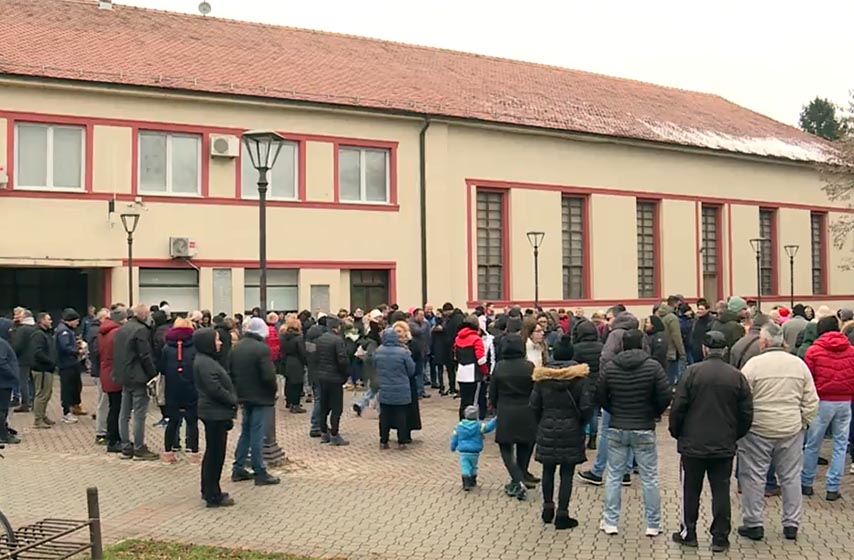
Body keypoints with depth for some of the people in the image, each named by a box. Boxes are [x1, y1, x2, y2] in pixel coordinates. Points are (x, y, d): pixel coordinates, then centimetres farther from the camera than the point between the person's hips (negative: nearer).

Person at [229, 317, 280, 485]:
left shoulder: (236, 348, 6)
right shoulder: (262, 348, -18)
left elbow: (231, 372, 11)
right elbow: (268, 375, -22)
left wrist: (240, 389, 18)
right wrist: (275, 388, -5)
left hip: (244, 396, 7)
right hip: (261, 397, -7)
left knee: (246, 432, 17)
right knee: (257, 435, -4)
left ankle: (238, 469, 20)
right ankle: (260, 473, 2)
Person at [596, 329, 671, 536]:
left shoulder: (610, 367, -3)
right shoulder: (653, 366, -9)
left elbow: (600, 397, 1)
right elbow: (665, 397, -10)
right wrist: (653, 414, 7)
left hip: (616, 429, 2)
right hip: (644, 430, -2)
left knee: (614, 476, 11)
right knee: (649, 478, 8)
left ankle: (610, 522, 14)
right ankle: (653, 525, 15)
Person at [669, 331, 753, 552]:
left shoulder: (692, 372, -9)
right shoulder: (737, 376, -2)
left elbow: (678, 407, -9)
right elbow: (747, 413, 1)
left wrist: (677, 433, 6)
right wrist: (735, 435, 16)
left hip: (693, 444, -2)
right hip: (724, 446, 2)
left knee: (691, 491, 10)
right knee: (721, 491, 9)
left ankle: (688, 533, 18)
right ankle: (720, 538, 12)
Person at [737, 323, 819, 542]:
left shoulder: (754, 364, -11)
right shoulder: (799, 364, 2)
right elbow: (811, 402, 4)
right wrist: (802, 422, 13)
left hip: (758, 430, -4)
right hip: (791, 431, 4)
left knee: (754, 477, 6)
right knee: (791, 477, 14)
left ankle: (753, 524, 11)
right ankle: (791, 524, 20)